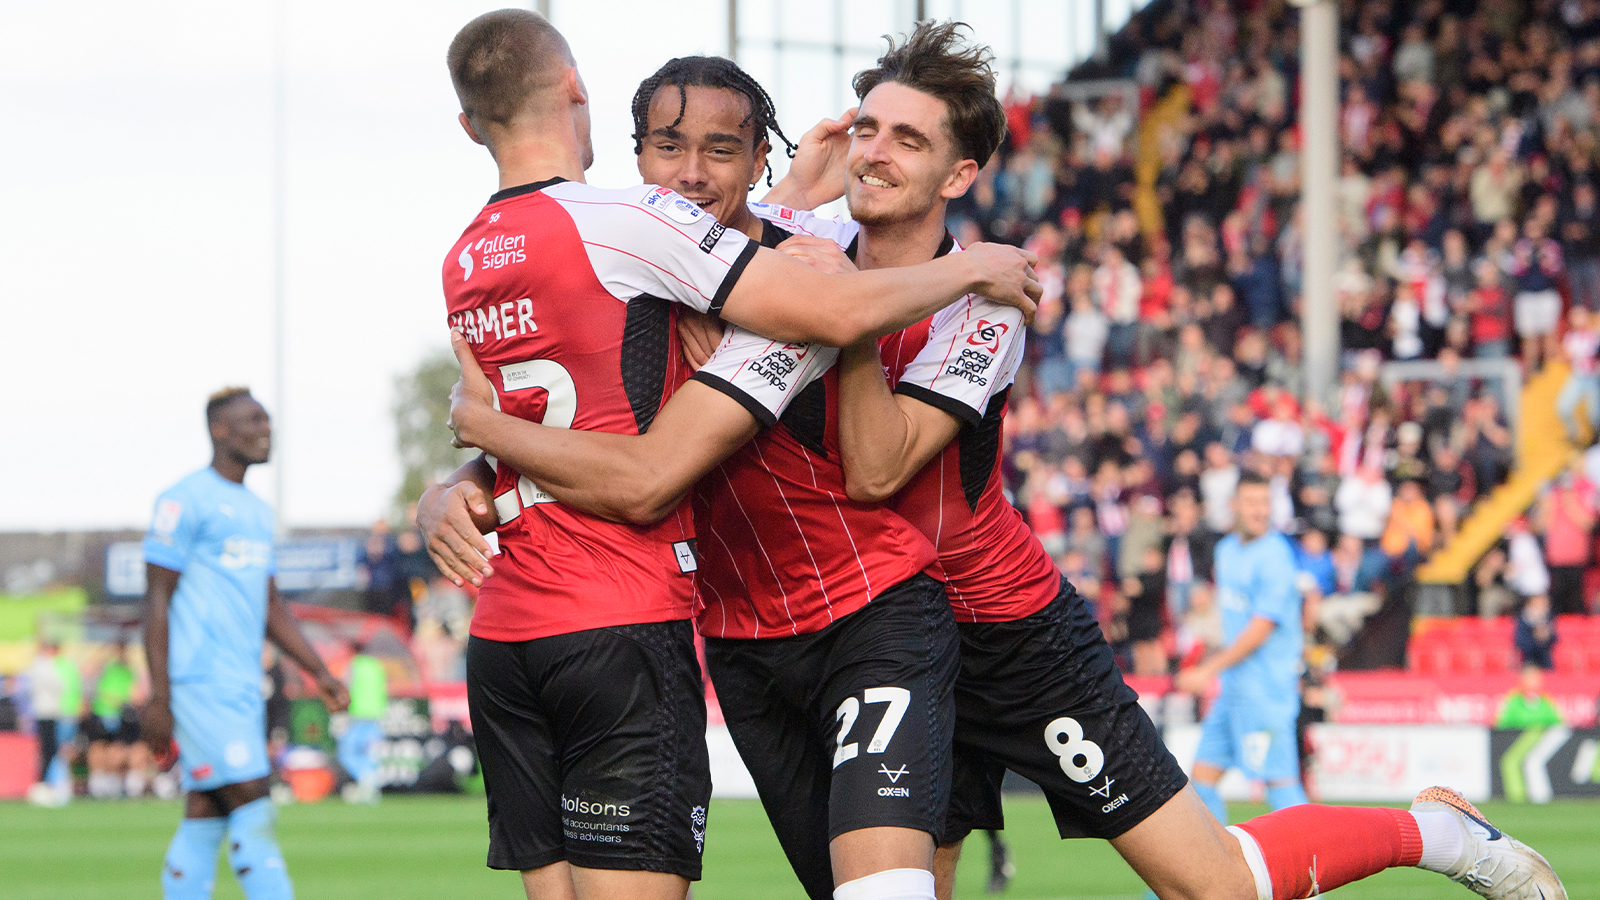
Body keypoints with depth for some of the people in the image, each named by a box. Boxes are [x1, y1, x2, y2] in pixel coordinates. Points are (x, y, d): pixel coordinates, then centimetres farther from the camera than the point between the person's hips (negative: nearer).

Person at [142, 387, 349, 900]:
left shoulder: (257, 512, 20)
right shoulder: (186, 502, -7)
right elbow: (157, 599, -10)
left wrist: (320, 672, 18)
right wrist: (158, 698, -15)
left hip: (244, 685, 9)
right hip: (201, 681, -9)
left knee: (205, 819, 6)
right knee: (251, 806, -12)